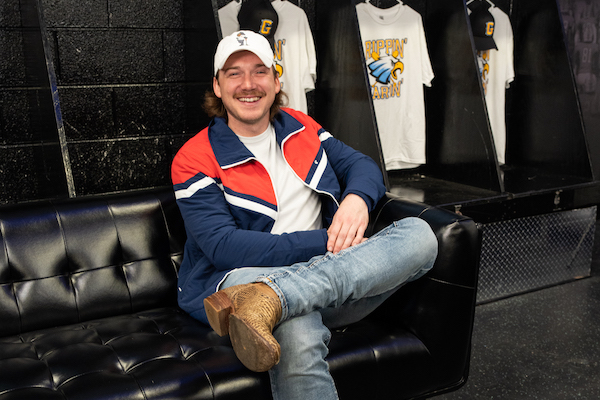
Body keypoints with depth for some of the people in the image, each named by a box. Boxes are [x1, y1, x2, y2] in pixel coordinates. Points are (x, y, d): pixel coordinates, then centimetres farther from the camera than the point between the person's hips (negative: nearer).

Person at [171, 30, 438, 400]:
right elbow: (223, 247, -10)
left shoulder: (301, 128, 18)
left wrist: (357, 199, -9)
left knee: (419, 234, -22)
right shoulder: (195, 159, 1)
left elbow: (363, 165, 19)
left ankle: (267, 300, -36)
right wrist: (324, 244, -16)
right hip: (244, 277, -6)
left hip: (332, 286, 7)